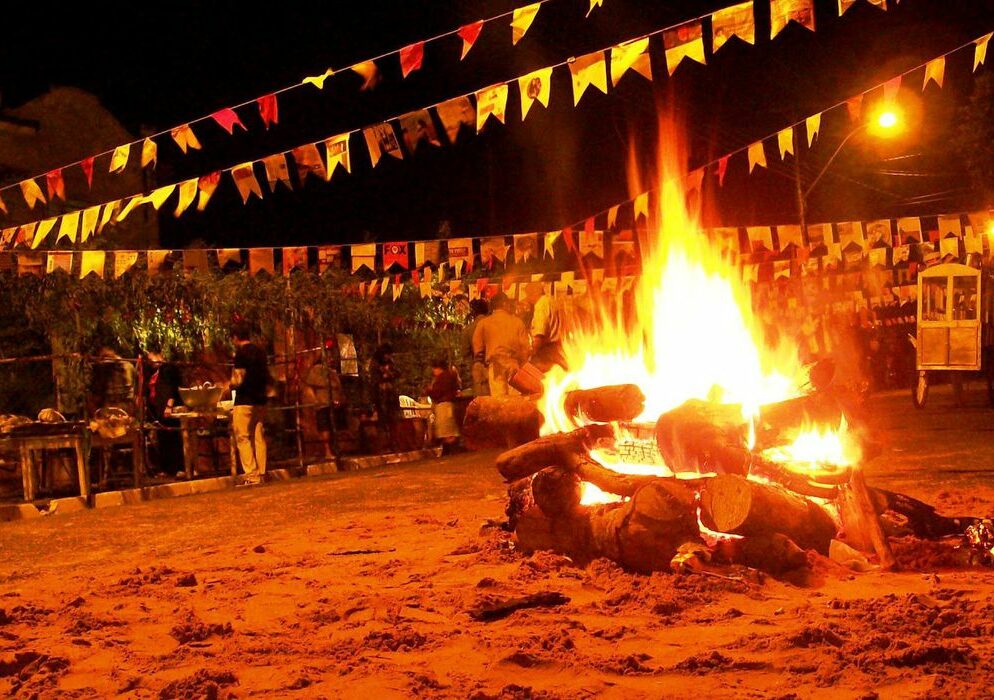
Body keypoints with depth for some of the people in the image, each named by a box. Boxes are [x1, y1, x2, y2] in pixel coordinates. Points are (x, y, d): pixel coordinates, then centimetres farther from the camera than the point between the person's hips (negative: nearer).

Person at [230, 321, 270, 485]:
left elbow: (238, 380, -15)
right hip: (260, 400, 7)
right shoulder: (260, 351, 11)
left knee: (243, 438, -3)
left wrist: (228, 385, 3)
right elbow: (267, 378, 18)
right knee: (259, 437, 9)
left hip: (244, 401, -7)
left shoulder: (241, 353, -11)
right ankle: (261, 474, 10)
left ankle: (251, 476, -8)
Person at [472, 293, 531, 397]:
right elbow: (525, 346, 3)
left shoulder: (483, 323, 4)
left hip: (495, 366, 0)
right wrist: (522, 364, 16)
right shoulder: (517, 321, 4)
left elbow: (477, 347, 5)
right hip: (514, 364, 1)